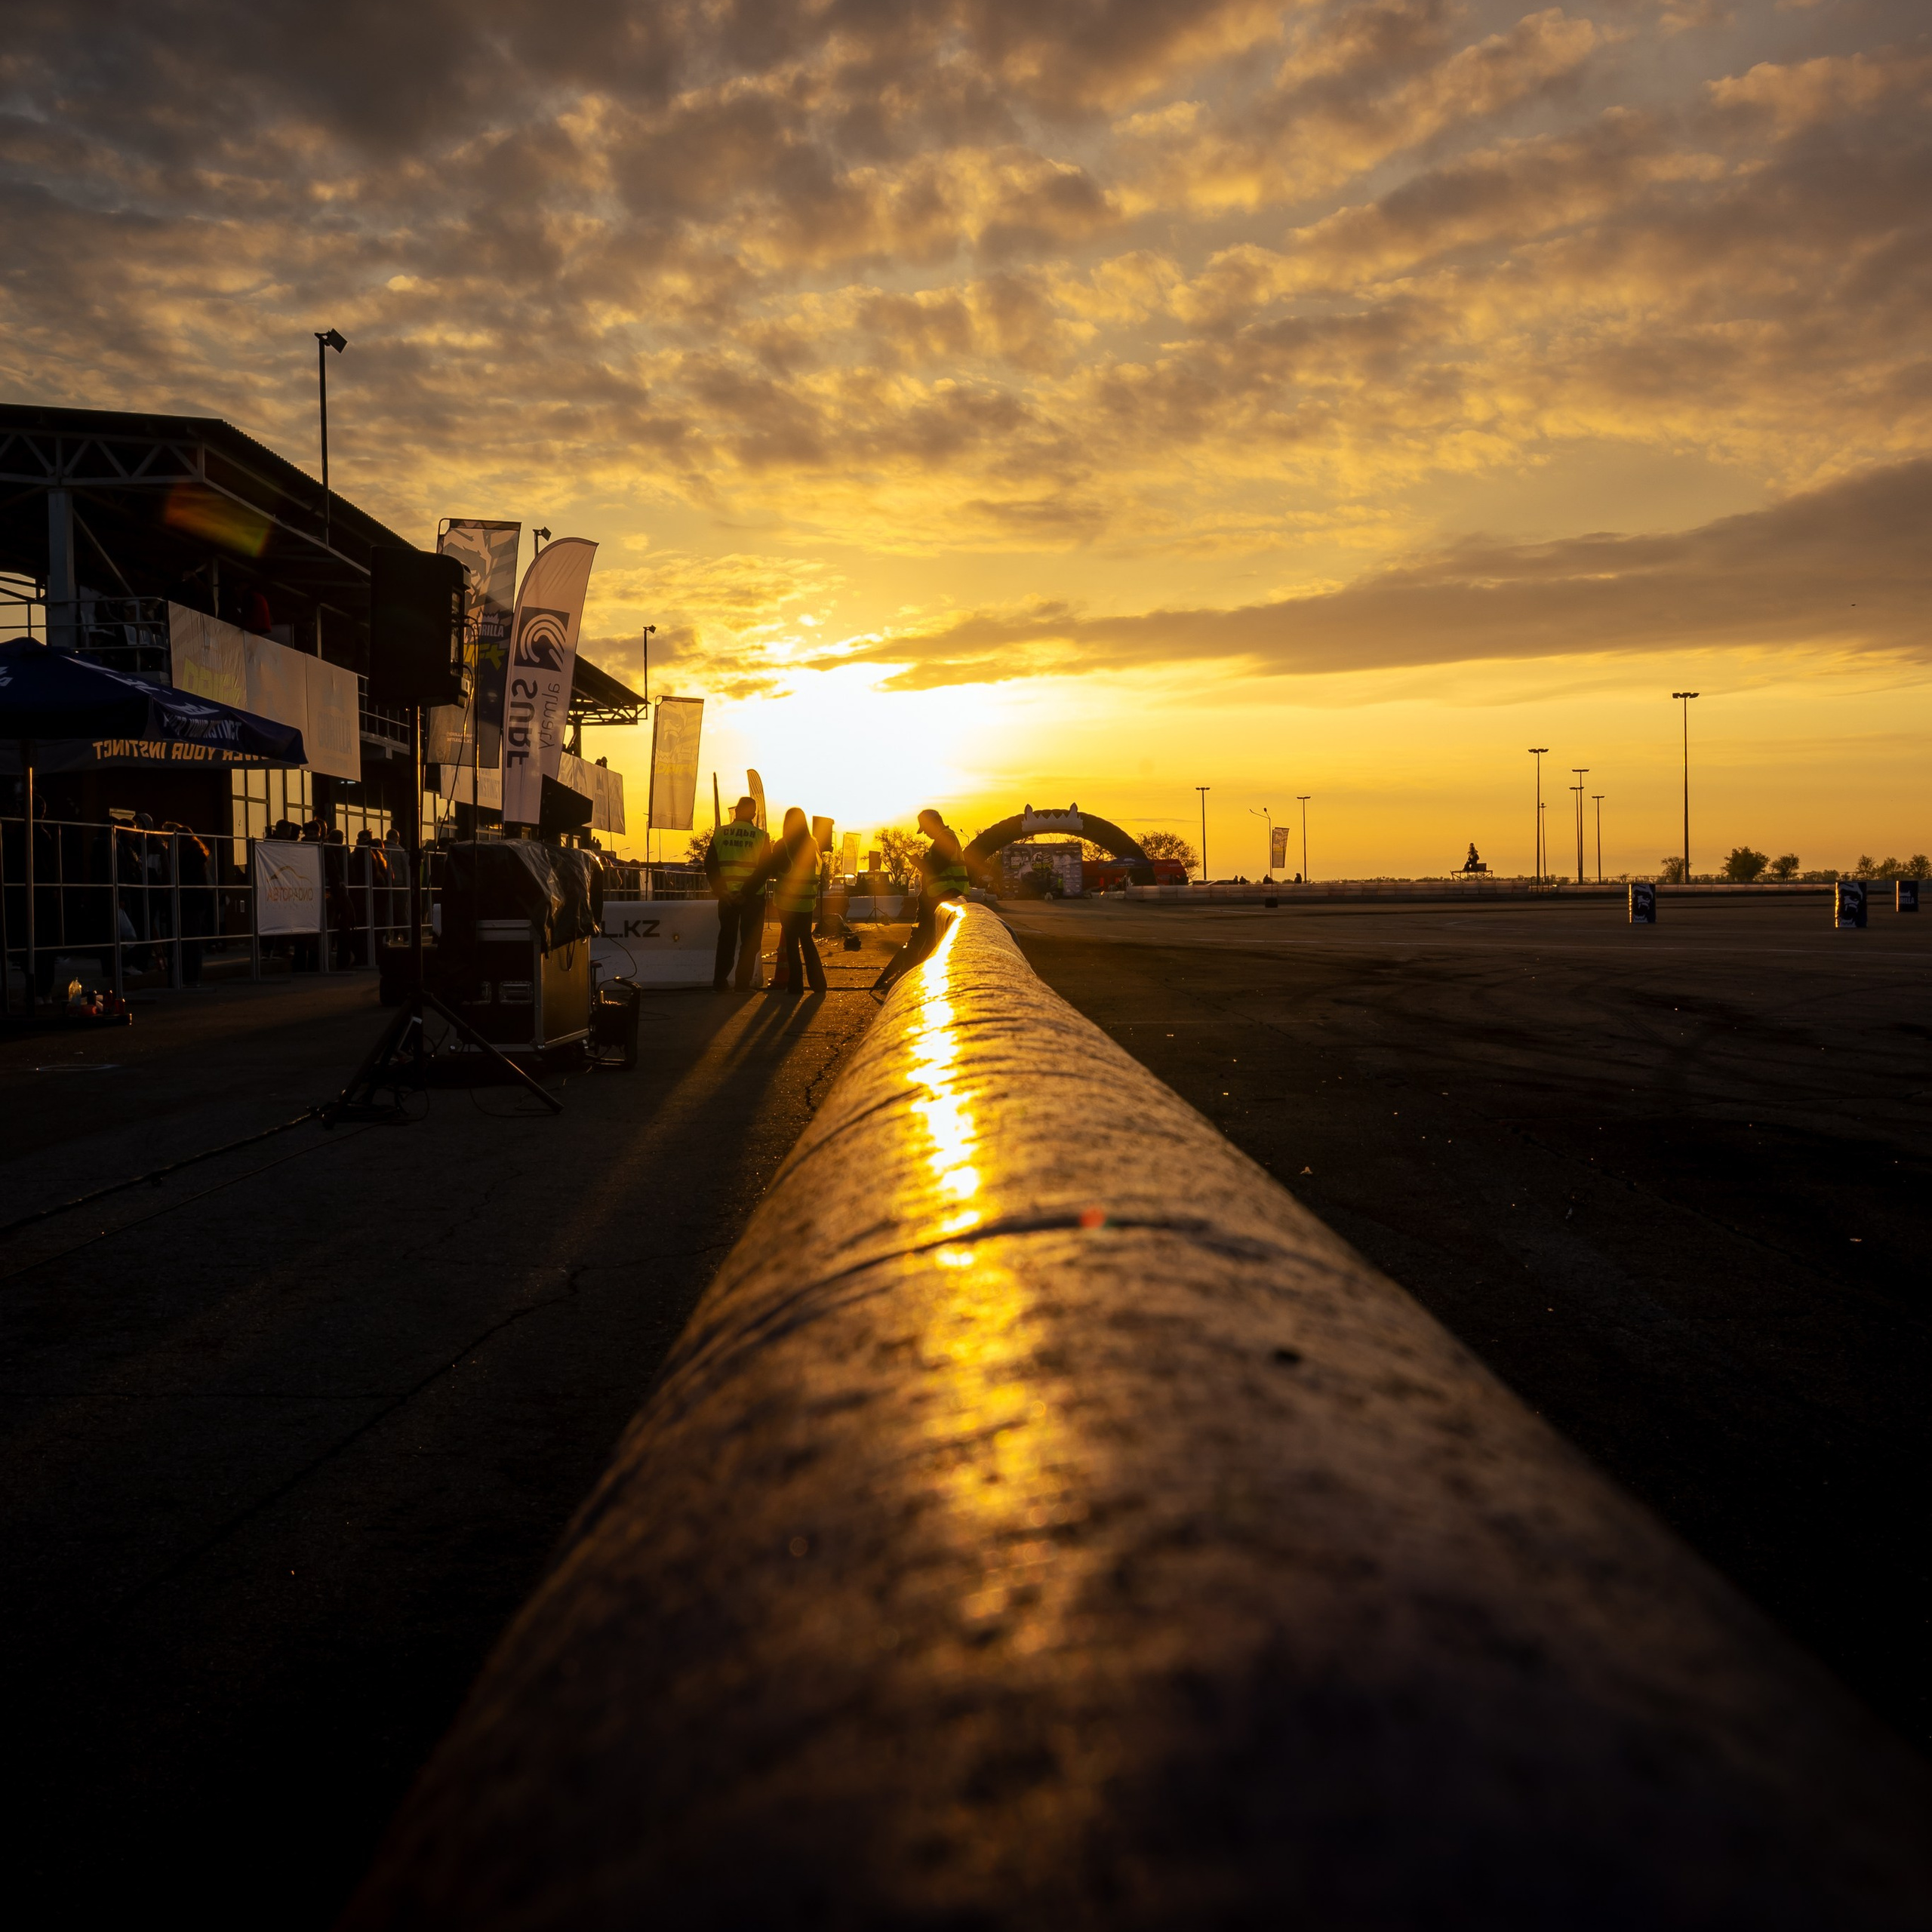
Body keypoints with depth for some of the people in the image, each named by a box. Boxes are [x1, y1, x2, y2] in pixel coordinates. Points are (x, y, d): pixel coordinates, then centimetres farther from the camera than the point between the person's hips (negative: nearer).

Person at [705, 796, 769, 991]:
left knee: (726, 939, 13)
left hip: (727, 895, 2)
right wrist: (747, 891, -8)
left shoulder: (720, 833, 1)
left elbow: (709, 865, -3)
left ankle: (719, 983, 12)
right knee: (749, 940, 7)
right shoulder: (761, 837, -5)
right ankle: (743, 983, 2)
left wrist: (721, 890, -4)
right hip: (752, 896, -2)